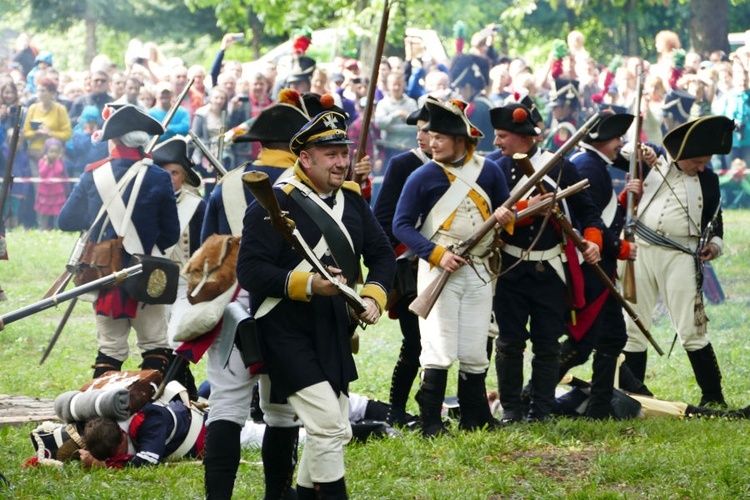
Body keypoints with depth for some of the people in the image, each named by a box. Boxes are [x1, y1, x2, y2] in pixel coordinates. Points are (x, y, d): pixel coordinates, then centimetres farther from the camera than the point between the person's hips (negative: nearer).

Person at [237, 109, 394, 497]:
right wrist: (307, 285, -27)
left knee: (335, 432, 14)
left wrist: (374, 296, -4)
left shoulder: (352, 200, 9)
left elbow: (382, 254, 14)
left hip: (334, 335, 8)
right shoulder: (274, 204, -13)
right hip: (288, 335, -8)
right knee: (329, 425, -16)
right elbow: (249, 271, -19)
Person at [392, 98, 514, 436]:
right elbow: (401, 225, -5)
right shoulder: (423, 177, -4)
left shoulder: (488, 171, 6)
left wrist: (505, 217, -8)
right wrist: (437, 254, -16)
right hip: (438, 271, -3)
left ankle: (475, 420, 17)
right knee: (439, 351, -8)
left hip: (478, 273, 3)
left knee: (475, 353, 7)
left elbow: (505, 210, 17)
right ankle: (431, 424, -3)